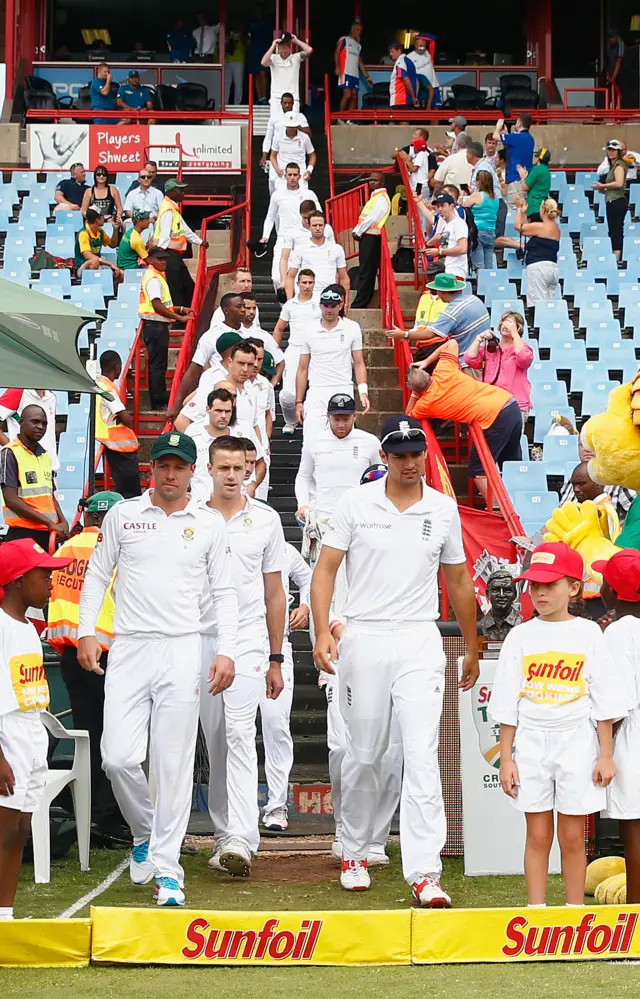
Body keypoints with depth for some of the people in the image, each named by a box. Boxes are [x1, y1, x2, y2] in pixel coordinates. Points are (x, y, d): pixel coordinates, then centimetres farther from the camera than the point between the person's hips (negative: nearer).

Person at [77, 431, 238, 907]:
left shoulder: (209, 524, 6)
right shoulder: (122, 515, 7)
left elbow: (224, 592, 8)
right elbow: (98, 574, 12)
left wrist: (227, 651, -3)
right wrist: (86, 632, 2)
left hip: (182, 652, -1)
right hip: (129, 650, 1)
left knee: (174, 764, -3)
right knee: (119, 757, -7)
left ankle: (167, 869, 3)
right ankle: (144, 831, 22)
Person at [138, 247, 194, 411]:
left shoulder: (158, 276, 16)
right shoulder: (153, 278, -15)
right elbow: (157, 306, -24)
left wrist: (180, 309, 15)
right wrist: (179, 317, -22)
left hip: (158, 325, 10)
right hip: (155, 325, -10)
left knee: (159, 364, 14)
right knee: (158, 365, -5)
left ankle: (160, 400, 21)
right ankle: (159, 402, -2)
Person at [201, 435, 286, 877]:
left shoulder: (266, 519, 6)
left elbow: (274, 593, 9)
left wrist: (276, 659, 7)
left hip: (248, 641, -2)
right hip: (201, 641, 2)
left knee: (240, 734, -15)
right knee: (215, 742, 7)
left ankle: (241, 839, -24)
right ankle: (224, 834, 15)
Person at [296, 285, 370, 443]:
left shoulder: (352, 328, 5)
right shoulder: (310, 331, 7)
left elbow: (359, 364, 7)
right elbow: (302, 369, 11)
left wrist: (363, 391, -7)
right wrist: (299, 401, 7)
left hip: (343, 392, 0)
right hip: (316, 394, 0)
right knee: (311, 442, -9)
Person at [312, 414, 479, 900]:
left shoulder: (444, 509, 6)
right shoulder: (356, 503, 1)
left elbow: (458, 579, 16)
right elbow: (326, 569, 0)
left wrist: (472, 649, 20)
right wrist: (323, 632, -13)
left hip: (420, 642, 0)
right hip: (364, 639, 0)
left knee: (422, 754, -10)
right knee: (363, 755, 8)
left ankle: (425, 873, -14)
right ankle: (355, 855, 27)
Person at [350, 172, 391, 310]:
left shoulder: (382, 199, -10)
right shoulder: (374, 197, 20)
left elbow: (372, 219, -18)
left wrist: (358, 232, -11)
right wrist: (356, 230, 6)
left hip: (372, 237, -10)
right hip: (366, 237, 10)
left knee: (366, 272, -8)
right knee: (365, 271, 11)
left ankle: (359, 303, -9)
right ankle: (361, 302, 15)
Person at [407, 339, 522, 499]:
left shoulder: (425, 404, -2)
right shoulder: (443, 372, 8)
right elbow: (452, 343, 26)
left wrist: (413, 395, 22)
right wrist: (427, 361, 29)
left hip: (495, 420, -7)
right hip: (511, 404, 7)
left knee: (478, 470, 6)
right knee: (511, 463, 19)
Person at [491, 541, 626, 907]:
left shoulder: (588, 634, 0)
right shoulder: (521, 636, 4)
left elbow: (605, 700, 1)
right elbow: (508, 703, 5)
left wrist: (606, 755, -2)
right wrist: (506, 758, 2)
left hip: (577, 741, -1)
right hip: (532, 741, 1)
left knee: (572, 836, 4)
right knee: (538, 835, 4)